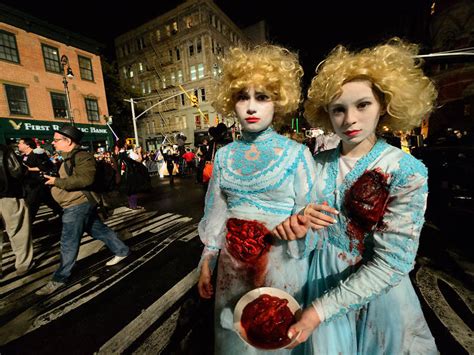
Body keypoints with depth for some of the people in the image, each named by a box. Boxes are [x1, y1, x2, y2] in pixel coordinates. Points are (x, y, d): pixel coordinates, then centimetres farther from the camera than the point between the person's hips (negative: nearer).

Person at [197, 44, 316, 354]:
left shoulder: (297, 154, -11)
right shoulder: (225, 155, -2)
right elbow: (216, 213, 2)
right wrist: (206, 263, 6)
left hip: (280, 263, -2)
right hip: (233, 263, 3)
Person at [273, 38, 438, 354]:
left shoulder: (408, 172, -16)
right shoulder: (319, 163, -6)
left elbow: (392, 262, -20)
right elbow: (313, 227, 2)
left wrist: (320, 309, -22)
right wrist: (299, 226, -22)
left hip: (378, 289, -2)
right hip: (324, 279, 3)